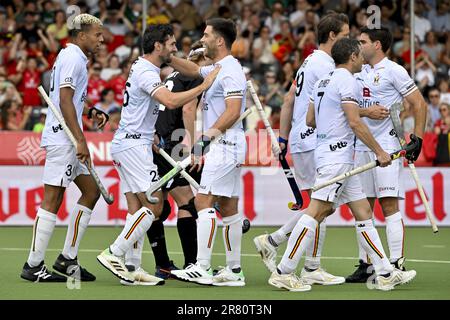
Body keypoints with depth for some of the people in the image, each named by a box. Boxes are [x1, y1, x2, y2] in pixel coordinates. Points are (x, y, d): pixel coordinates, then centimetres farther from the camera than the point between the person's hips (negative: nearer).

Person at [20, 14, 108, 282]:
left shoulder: (75, 58, 19)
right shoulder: (72, 58, -12)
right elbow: (65, 101, -20)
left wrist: (91, 113, 15)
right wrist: (80, 140, -23)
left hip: (70, 139, 11)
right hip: (62, 137, -11)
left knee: (91, 191, 10)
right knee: (52, 200, -9)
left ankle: (68, 258, 12)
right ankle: (33, 266, -5)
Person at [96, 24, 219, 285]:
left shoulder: (142, 68, 17)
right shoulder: (146, 72, -16)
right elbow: (171, 101, -31)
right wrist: (203, 86, -25)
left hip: (126, 143, 10)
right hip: (134, 144, -10)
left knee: (137, 209, 6)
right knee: (153, 206, -12)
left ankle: (133, 268, 4)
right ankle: (114, 254, -14)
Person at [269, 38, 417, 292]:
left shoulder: (323, 81, 17)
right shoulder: (346, 80, -11)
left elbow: (310, 120, 19)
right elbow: (355, 122, -17)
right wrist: (379, 151, -13)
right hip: (337, 155, -10)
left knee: (363, 211, 9)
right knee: (316, 212, -11)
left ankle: (386, 273, 9)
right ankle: (284, 273, -12)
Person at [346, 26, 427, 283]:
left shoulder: (393, 71, -5)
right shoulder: (359, 72, 16)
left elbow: (419, 104, -5)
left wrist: (417, 138, -11)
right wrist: (367, 112, -3)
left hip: (387, 145, -7)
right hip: (361, 146, 7)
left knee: (389, 205, -11)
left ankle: (397, 264, -10)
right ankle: (365, 264, 12)